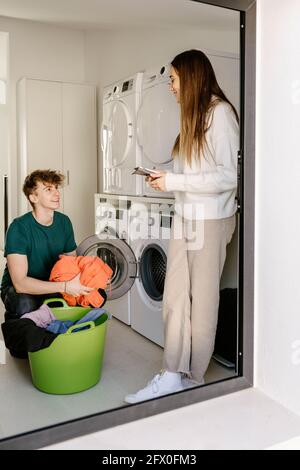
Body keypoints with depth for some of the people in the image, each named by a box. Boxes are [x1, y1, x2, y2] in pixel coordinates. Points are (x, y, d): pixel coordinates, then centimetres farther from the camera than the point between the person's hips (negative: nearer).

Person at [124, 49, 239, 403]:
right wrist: (166, 179, 2)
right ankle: (171, 375, 14)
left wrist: (174, 182, -17)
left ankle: (194, 379, 20)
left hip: (211, 221, -8)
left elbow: (229, 176, -19)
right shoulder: (194, 116, 14)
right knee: (174, 299, 6)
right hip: (184, 217, 8)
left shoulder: (220, 113, -11)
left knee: (202, 301, 4)